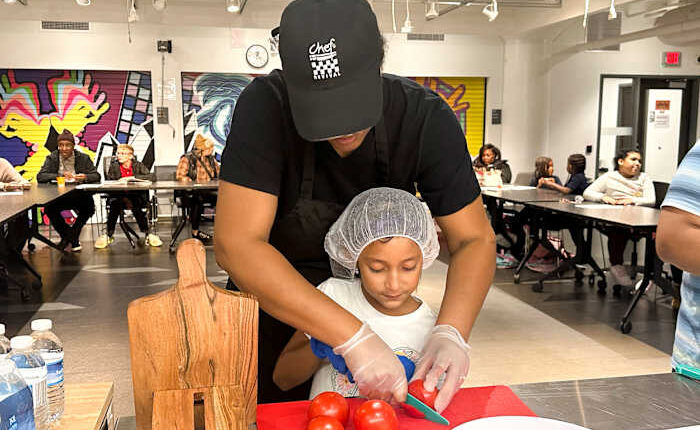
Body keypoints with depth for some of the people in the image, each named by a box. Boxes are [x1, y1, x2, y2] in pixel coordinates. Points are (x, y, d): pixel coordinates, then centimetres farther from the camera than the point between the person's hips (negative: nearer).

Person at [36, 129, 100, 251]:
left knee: (89, 207, -30)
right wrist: (60, 176, -21)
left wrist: (85, 177, -24)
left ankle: (72, 235, -4)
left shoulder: (83, 158, 3)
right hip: (58, 196, 1)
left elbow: (96, 176, 0)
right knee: (48, 208, -28)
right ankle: (67, 235, -2)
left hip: (79, 195, -1)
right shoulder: (52, 158, 4)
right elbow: (40, 177, -6)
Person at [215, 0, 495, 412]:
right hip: (274, 301, -1)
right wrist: (354, 338, -42)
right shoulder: (265, 106, -28)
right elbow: (236, 244, -35)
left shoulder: (425, 117, -21)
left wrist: (451, 332, -34)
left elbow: (475, 239, -16)